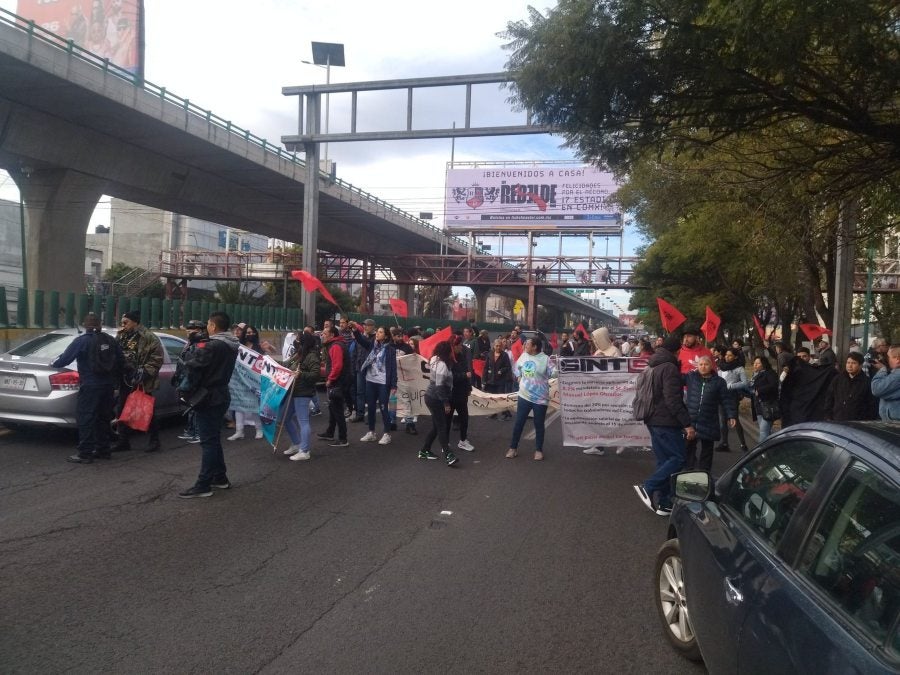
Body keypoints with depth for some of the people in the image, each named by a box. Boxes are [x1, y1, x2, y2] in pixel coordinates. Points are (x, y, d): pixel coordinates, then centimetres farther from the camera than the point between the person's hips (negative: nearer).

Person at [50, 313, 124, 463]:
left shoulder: (81, 341, -9)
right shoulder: (110, 340, 9)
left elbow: (65, 358, -8)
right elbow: (121, 361, 12)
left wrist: (53, 363, 13)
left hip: (90, 387, -6)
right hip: (108, 386, 6)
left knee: (85, 419, -2)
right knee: (103, 418, 15)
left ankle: (85, 453, -2)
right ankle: (103, 450, 21)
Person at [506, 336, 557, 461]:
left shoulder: (545, 359, -12)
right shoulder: (523, 356, 2)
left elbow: (554, 373, -16)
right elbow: (517, 367, 20)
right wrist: (519, 377, 9)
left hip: (540, 397, -4)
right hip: (524, 395, 4)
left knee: (539, 425, 7)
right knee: (519, 422, 8)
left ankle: (539, 450, 21)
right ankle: (513, 447, 20)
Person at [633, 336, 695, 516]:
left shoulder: (654, 367, 16)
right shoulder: (670, 368, -14)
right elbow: (673, 400, -22)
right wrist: (687, 424, -22)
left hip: (654, 420, 10)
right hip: (666, 422, -10)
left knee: (664, 460, 11)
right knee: (679, 457, -5)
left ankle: (663, 502, 11)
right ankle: (647, 487, -11)